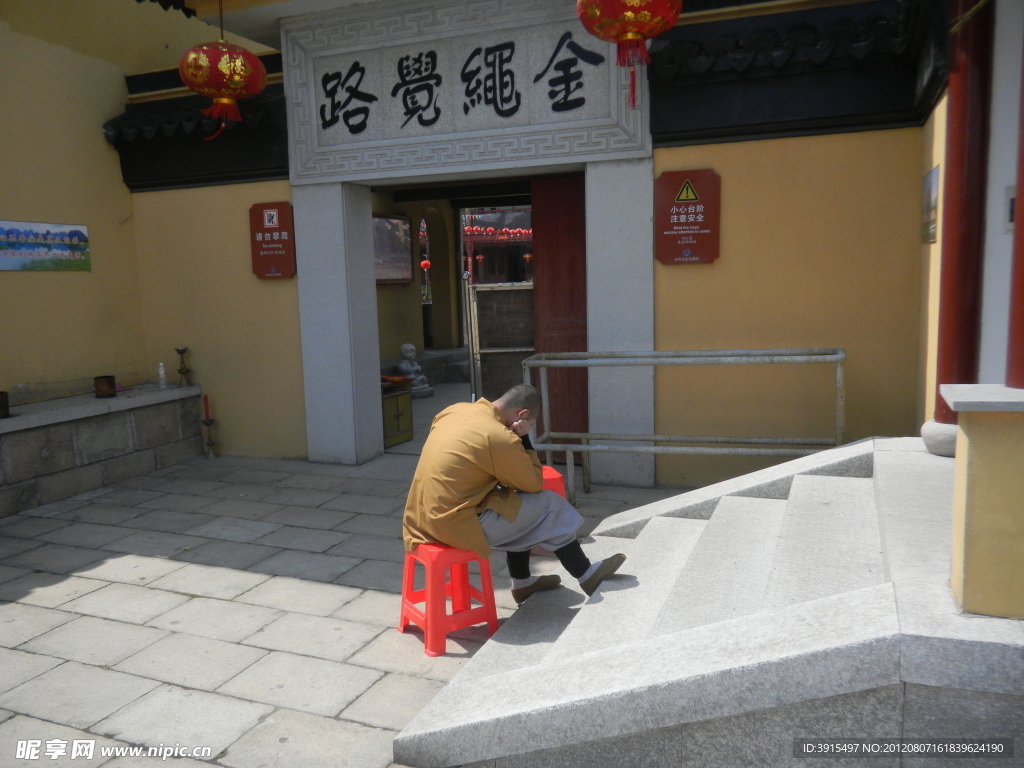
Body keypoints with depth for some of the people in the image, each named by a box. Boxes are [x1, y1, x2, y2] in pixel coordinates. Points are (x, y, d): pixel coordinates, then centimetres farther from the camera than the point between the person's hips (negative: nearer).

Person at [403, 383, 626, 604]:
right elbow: (534, 484, -5)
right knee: (549, 505, 4)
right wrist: (523, 439, -2)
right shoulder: (500, 437, -20)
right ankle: (586, 575, 20)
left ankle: (522, 582, 33)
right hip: (457, 527, -8)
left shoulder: (455, 409, 3)